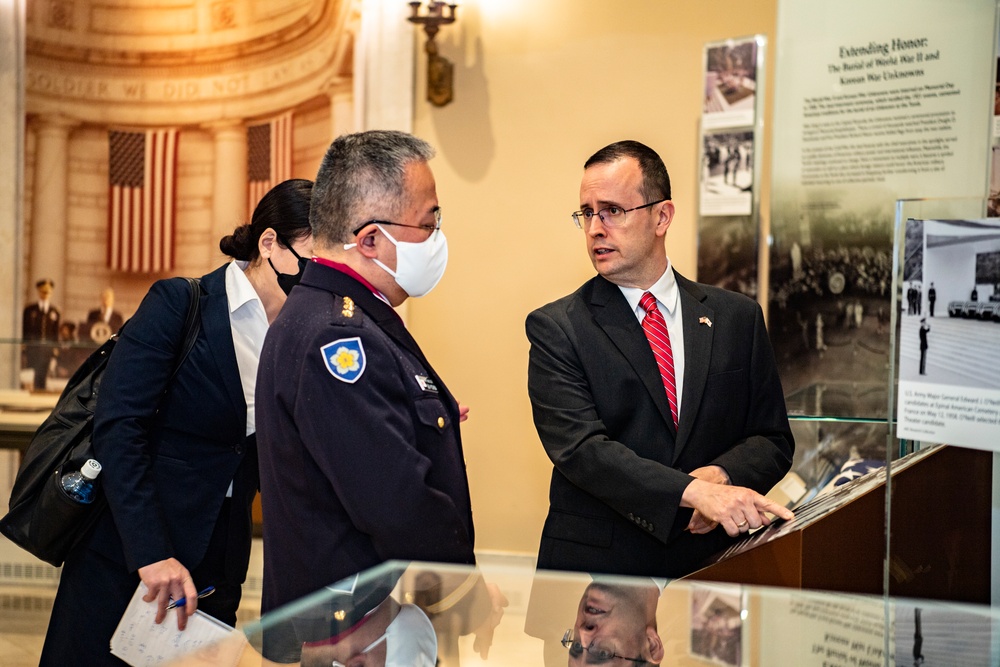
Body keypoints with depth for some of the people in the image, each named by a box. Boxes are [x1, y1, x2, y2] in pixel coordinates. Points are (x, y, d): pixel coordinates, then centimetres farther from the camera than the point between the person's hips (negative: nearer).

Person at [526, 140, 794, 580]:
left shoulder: (737, 318, 8)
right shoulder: (556, 328, -1)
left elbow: (773, 439, 10)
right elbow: (580, 448, -13)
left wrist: (720, 475, -11)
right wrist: (695, 492, -24)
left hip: (707, 561, 2)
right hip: (594, 564, -1)